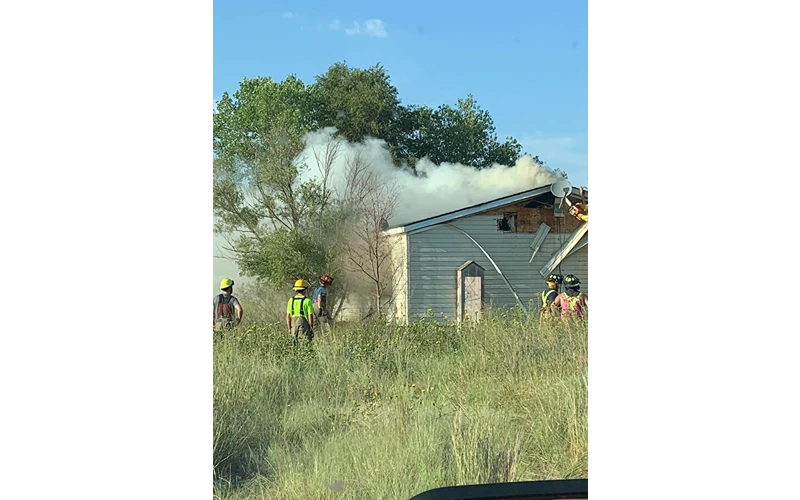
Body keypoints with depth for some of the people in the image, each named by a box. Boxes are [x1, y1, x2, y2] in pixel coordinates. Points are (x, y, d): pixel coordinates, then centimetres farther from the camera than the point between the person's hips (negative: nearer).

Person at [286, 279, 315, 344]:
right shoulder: (307, 301, -8)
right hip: (304, 326, -4)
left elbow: (288, 316, 6)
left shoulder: (291, 300, 4)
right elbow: (310, 316, -10)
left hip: (294, 326, 4)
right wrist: (312, 329, -2)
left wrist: (289, 329, 13)